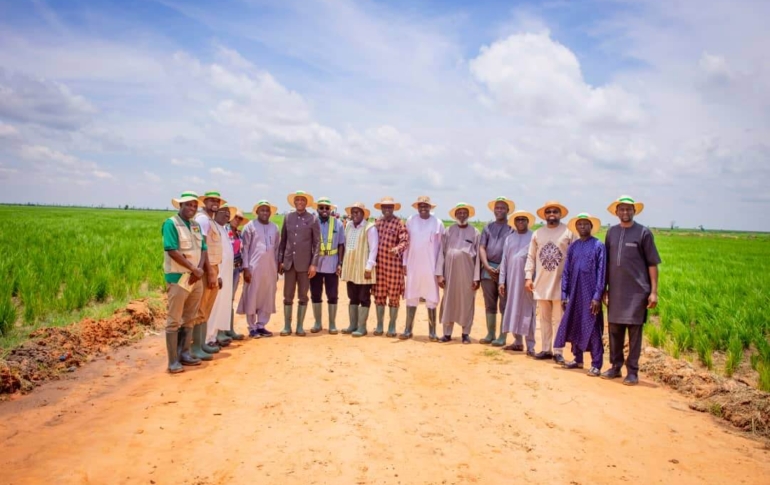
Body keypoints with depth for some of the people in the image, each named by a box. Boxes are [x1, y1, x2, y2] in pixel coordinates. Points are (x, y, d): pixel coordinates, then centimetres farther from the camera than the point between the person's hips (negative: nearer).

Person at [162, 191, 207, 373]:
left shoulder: (196, 225, 12)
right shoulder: (171, 223, -8)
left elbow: (202, 249, 9)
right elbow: (172, 251, -17)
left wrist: (200, 269, -9)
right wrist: (194, 269, -15)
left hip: (196, 278, 7)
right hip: (178, 277, -7)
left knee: (189, 319, 13)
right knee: (174, 320, -3)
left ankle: (184, 353, 22)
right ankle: (173, 361, 0)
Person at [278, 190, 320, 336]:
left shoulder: (313, 219, -1)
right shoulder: (287, 217, 8)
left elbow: (317, 243, -3)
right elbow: (283, 241, 10)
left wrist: (314, 264, -9)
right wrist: (280, 260, 5)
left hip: (304, 263, -2)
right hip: (289, 262, 2)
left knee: (303, 296, 4)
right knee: (288, 296, 5)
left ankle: (300, 326, 13)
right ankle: (287, 326, 13)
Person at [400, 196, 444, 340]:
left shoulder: (437, 223, -1)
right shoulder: (411, 221, 3)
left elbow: (441, 246, 2)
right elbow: (407, 242, 7)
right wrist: (405, 263, 5)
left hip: (431, 266, -1)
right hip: (413, 265, 2)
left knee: (431, 298, 3)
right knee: (411, 296, 6)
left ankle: (432, 331, 10)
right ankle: (408, 329, 13)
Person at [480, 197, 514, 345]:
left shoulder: (512, 228, 2)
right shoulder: (488, 227, 14)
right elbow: (482, 248, 7)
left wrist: (502, 268, -12)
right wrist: (487, 266, -7)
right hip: (488, 269, 4)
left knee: (504, 305, -1)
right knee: (489, 304, 9)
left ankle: (502, 337, 4)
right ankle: (490, 334, 17)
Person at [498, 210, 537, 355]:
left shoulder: (533, 237, -1)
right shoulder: (509, 238, 12)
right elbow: (504, 260, 11)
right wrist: (502, 281, 6)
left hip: (527, 279, -4)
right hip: (511, 279, 5)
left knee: (527, 312, -2)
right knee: (513, 309, 9)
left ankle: (530, 345, 2)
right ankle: (518, 342, 20)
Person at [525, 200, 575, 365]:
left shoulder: (568, 232, -1)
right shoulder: (537, 233, 9)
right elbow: (531, 257, 9)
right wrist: (528, 277, 1)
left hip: (560, 283, -4)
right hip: (541, 283, 4)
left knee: (558, 319, 1)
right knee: (544, 318, 10)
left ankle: (557, 351, 8)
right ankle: (546, 349, 19)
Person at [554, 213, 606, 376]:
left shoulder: (598, 246, -3)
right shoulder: (572, 247, 10)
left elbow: (601, 272, -7)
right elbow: (566, 272, 11)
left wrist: (597, 296, -13)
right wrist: (564, 294, 6)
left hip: (590, 294, -5)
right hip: (574, 294, 5)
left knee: (592, 329, -3)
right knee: (574, 326, 11)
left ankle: (596, 365, 4)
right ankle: (578, 360, 24)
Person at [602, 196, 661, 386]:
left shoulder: (643, 233, -2)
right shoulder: (611, 232, 9)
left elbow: (652, 264, -3)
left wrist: (654, 291, -8)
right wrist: (604, 288, 11)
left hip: (637, 291, -4)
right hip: (615, 291, 4)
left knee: (634, 331, 0)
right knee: (615, 330, 10)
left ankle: (632, 372, 10)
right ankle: (615, 367, 22)